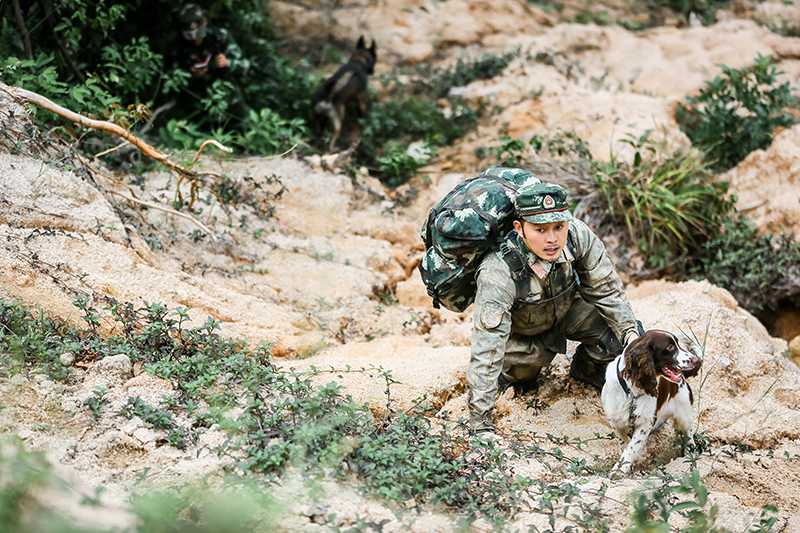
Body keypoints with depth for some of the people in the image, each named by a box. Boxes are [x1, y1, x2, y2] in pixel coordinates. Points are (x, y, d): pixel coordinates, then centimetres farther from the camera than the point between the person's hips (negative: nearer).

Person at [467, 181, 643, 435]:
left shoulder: (577, 235, -31)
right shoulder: (499, 274, -42)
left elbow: (604, 289, -12)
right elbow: (486, 350, -41)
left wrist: (630, 331, -23)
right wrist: (481, 424, -42)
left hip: (566, 307, 3)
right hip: (522, 326, -2)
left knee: (622, 331, -13)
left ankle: (586, 368, 19)